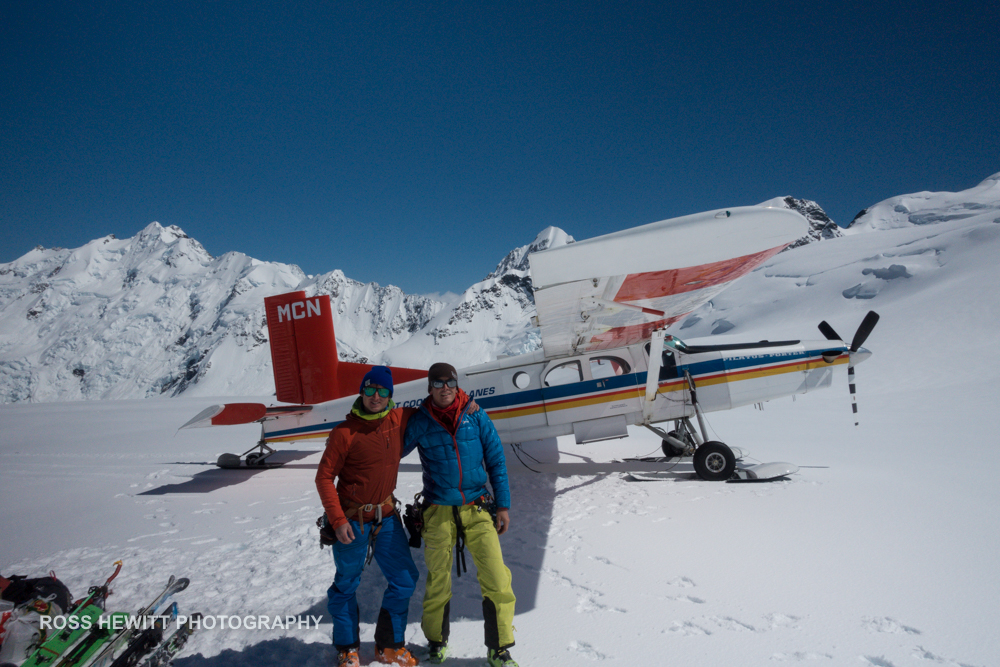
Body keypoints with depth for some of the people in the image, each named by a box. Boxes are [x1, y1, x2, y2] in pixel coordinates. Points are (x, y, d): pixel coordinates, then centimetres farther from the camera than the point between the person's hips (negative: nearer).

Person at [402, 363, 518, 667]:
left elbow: (496, 461, 3)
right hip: (439, 512, 0)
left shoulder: (475, 416, -2)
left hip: (477, 509, 0)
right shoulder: (419, 422, -3)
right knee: (438, 581, 12)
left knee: (496, 578, -4)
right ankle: (437, 641, 37)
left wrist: (503, 505, 2)